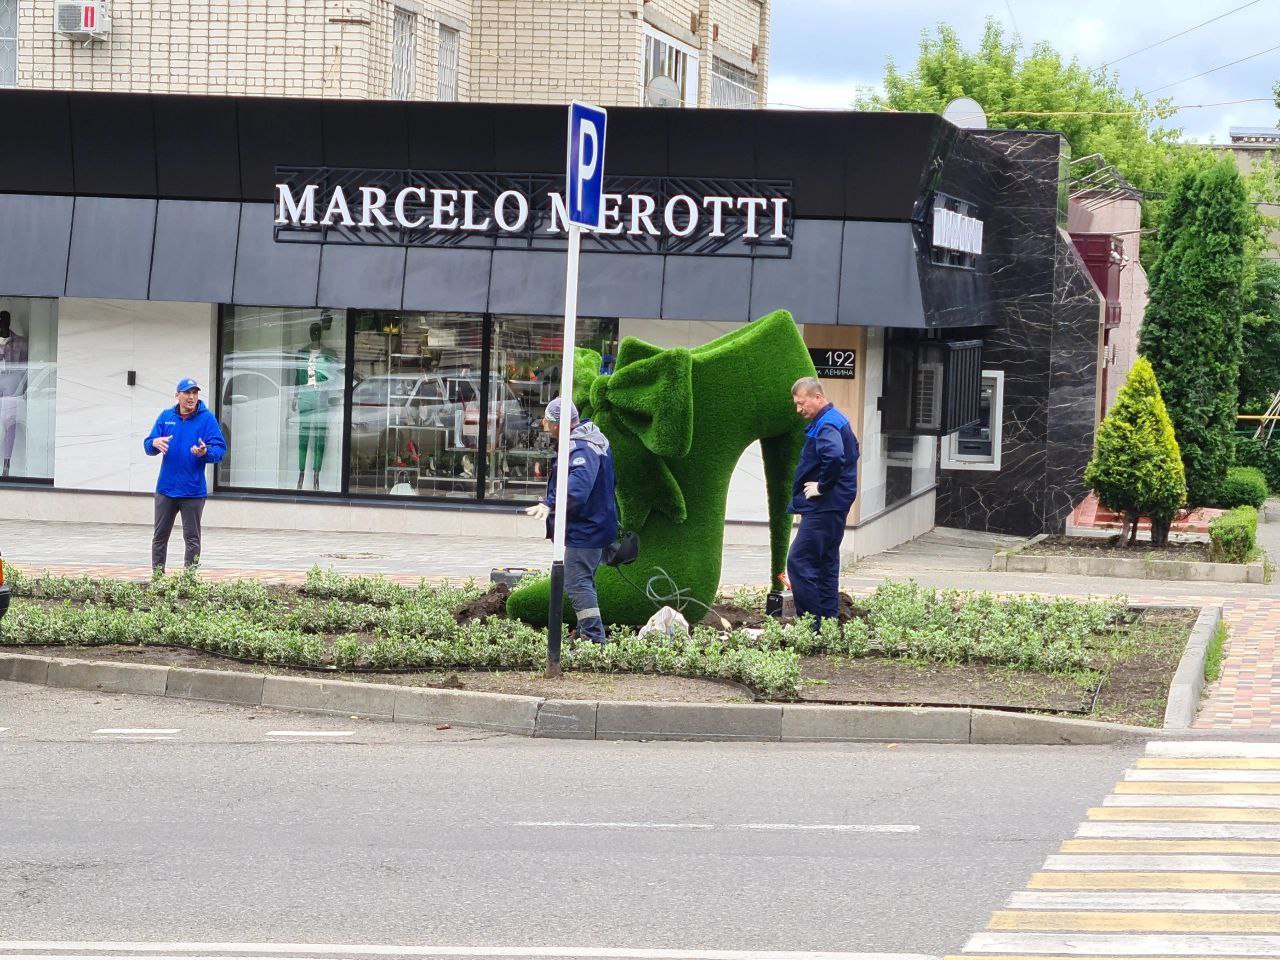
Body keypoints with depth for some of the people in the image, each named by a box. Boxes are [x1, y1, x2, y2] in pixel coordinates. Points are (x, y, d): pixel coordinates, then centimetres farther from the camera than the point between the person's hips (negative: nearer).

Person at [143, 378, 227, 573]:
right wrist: (155, 443, -18)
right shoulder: (166, 416, 6)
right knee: (160, 537, 10)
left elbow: (220, 449, -10)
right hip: (166, 489, 3)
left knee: (192, 539, 4)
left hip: (193, 491, -3)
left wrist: (205, 452, -31)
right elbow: (147, 446, 5)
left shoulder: (207, 418, -4)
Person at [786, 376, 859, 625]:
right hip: (834, 507, 11)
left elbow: (835, 456, -36)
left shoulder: (826, 425, -17)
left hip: (822, 508, -11)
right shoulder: (838, 420, 16)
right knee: (826, 565, 14)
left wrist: (822, 486, -23)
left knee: (799, 563, -11)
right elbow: (852, 452, 31)